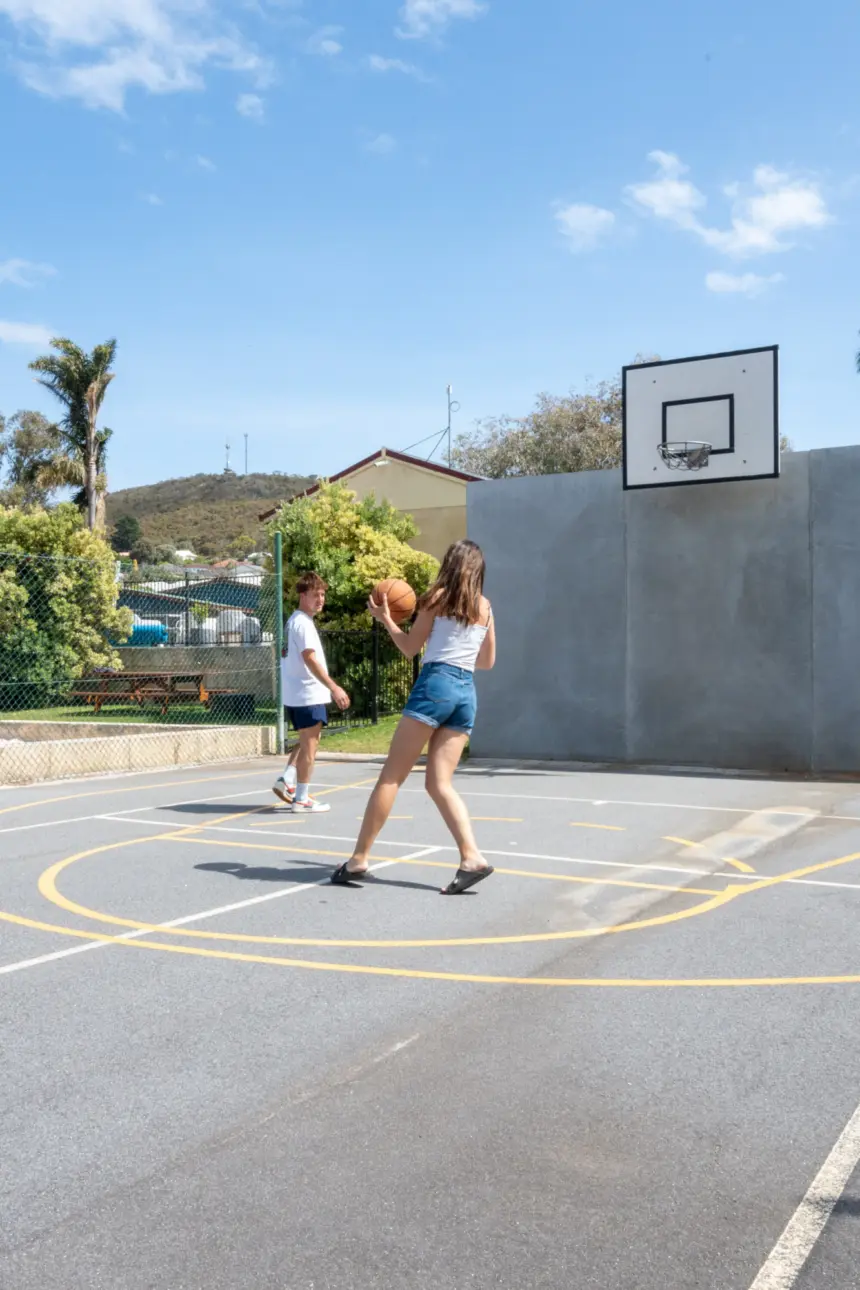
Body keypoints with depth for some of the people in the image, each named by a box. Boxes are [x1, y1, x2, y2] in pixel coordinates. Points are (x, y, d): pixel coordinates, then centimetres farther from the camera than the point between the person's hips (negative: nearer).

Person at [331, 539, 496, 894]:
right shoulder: (485, 607, 16)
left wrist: (385, 618, 18)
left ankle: (359, 859, -2)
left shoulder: (438, 596, 4)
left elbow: (410, 648, 6)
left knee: (391, 776, -2)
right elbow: (487, 661, 23)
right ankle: (472, 858, -11)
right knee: (440, 784, 5)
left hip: (435, 684, -5)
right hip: (467, 693, 5)